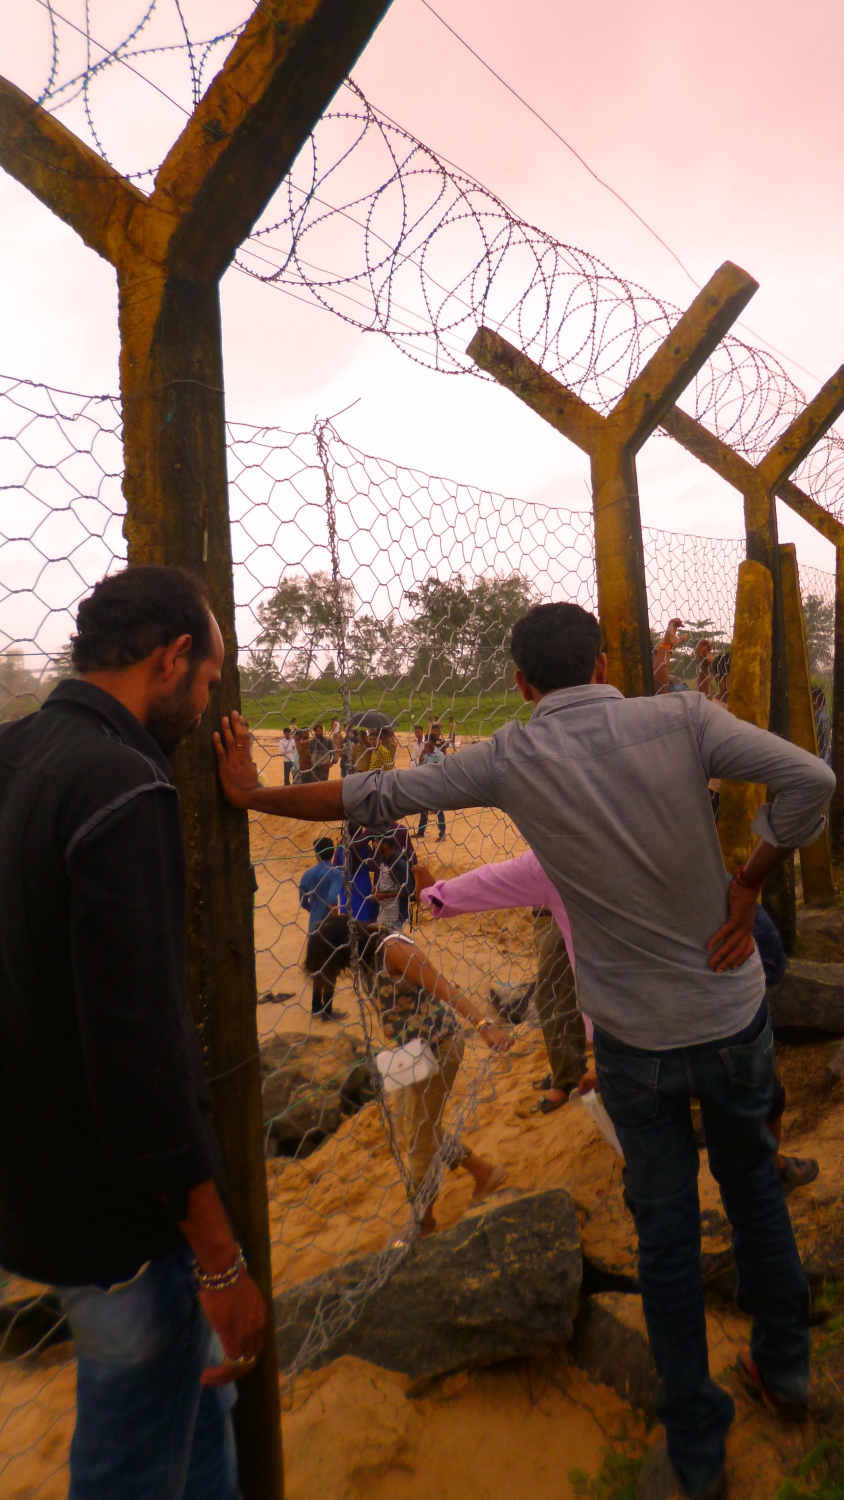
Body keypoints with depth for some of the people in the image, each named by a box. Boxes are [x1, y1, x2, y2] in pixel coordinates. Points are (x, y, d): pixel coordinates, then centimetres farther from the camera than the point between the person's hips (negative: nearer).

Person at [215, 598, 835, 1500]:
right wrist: (746, 886, -8)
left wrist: (255, 795, 2)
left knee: (666, 1231, 17)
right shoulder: (681, 719, -12)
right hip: (734, 1014, 2)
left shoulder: (511, 759, -13)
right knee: (751, 1185, 27)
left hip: (634, 1037, -1)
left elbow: (375, 797, -10)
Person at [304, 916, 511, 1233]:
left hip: (438, 1044, -9)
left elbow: (445, 989, -26)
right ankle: (484, 1173, 32)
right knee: (406, 1123, 18)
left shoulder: (392, 949, -22)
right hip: (412, 1049, 9)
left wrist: (484, 1026, -34)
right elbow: (389, 1009, 5)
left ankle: (424, 1221, 26)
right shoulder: (367, 958, 4)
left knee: (419, 1132, 4)